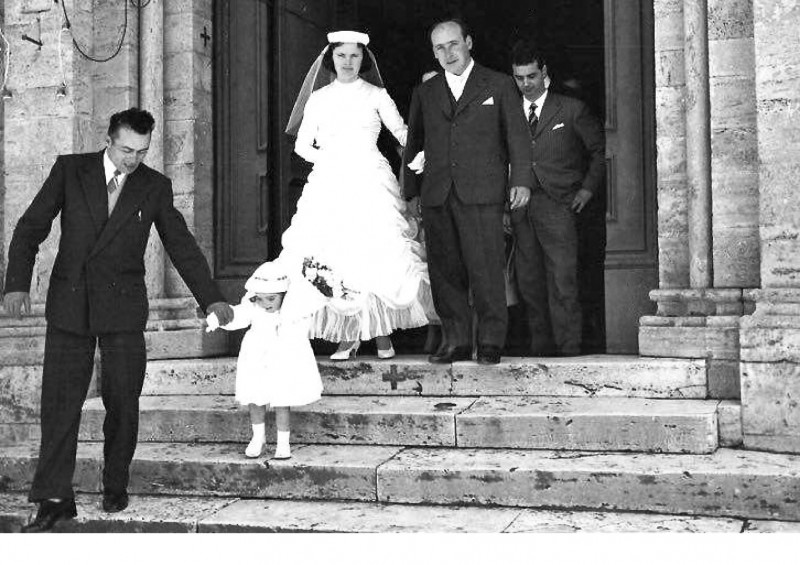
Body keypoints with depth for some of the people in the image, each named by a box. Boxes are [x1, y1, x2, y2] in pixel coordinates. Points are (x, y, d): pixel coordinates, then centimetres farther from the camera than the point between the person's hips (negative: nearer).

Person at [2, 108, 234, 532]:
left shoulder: (155, 187, 3)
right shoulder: (69, 170, 1)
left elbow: (181, 244, 8)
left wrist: (211, 298, 2)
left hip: (123, 308, 0)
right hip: (69, 304, 0)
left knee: (123, 401, 3)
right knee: (60, 401, -2)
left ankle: (115, 486, 22)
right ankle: (54, 499, 3)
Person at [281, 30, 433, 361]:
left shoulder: (376, 95, 8)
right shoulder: (319, 98, 13)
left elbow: (403, 133, 5)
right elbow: (302, 144, 13)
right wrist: (326, 158, -5)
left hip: (369, 181, -2)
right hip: (329, 183, 2)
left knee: (377, 252, -11)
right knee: (334, 257, -6)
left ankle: (381, 332, 1)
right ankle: (348, 336, 4)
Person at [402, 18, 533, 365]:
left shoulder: (498, 85, 10)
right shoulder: (424, 92, 18)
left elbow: (517, 135, 6)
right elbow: (413, 145, 19)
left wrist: (520, 180, -7)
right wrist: (410, 193, 13)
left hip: (482, 193, -3)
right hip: (436, 197, 3)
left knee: (486, 269, -7)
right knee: (445, 272, 2)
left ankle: (491, 342, 2)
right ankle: (456, 342, 9)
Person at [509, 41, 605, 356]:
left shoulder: (572, 110, 7)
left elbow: (599, 150, 13)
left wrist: (588, 187, 3)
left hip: (557, 204, -3)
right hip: (520, 208, 3)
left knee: (562, 283, -10)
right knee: (529, 283, 3)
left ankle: (569, 350, -6)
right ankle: (541, 349, 11)